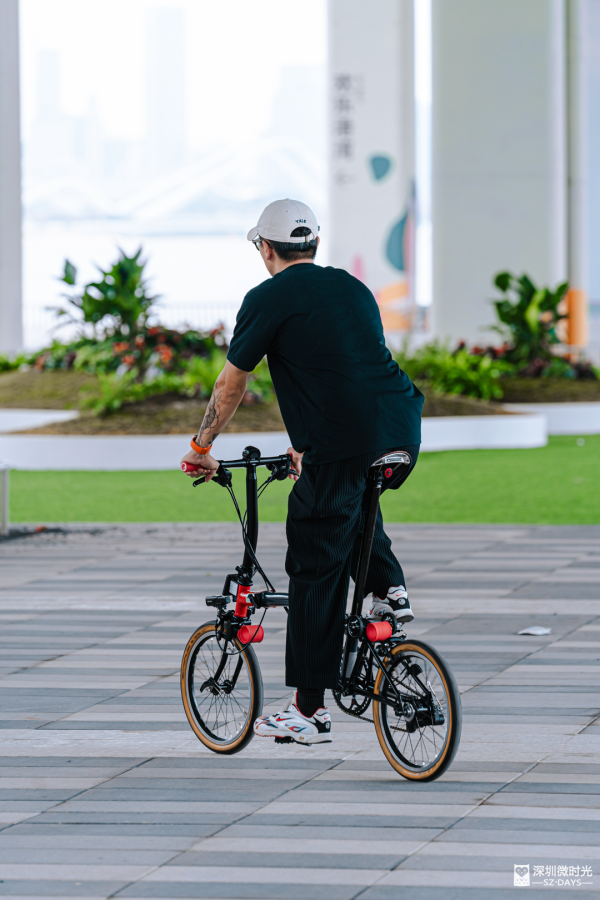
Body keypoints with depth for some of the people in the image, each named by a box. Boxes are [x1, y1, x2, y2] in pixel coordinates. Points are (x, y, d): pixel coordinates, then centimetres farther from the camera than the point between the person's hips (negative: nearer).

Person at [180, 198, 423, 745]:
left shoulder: (269, 299, 3)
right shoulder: (354, 289, 23)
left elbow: (231, 385, 8)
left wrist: (201, 447, 24)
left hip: (342, 447, -6)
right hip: (403, 434, 6)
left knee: (315, 575, 3)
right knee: (355, 496, 38)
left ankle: (309, 712, 5)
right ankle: (388, 587, 21)